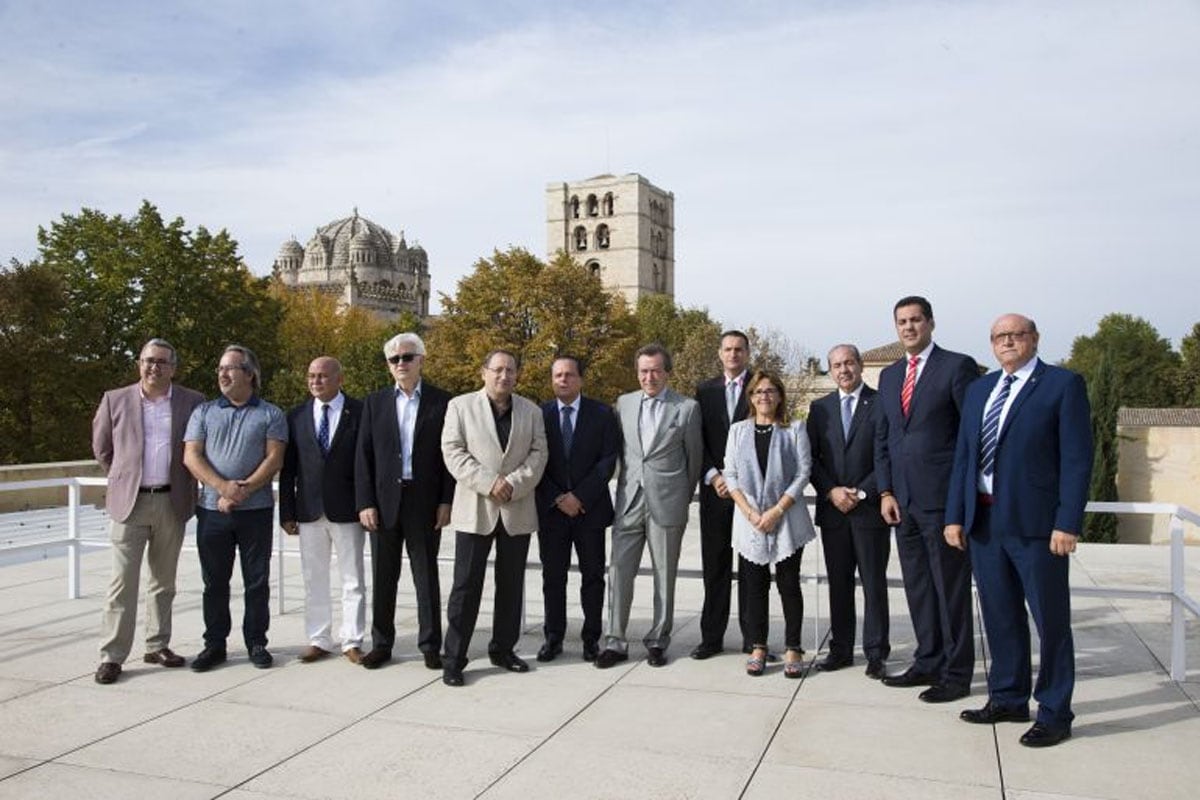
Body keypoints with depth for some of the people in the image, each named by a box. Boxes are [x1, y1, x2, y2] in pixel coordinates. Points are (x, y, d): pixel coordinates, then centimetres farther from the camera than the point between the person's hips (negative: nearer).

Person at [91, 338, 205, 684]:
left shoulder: (192, 402, 2)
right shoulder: (115, 400, 2)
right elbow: (101, 448, 13)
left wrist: (186, 486, 9)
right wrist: (122, 478, 13)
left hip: (172, 503, 1)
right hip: (129, 501, -1)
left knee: (164, 580, 11)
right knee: (123, 581, -3)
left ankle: (157, 646, 21)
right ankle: (112, 655, 3)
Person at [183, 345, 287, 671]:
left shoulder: (270, 414, 5)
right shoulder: (204, 412, 11)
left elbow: (274, 459, -5)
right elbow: (191, 456, 1)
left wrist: (243, 491, -16)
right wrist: (223, 487, -14)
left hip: (256, 509, -2)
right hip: (212, 509, 2)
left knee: (257, 580, 4)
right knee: (214, 580, 8)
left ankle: (256, 642, 16)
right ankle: (214, 644, 19)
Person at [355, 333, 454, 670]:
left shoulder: (441, 402, 1)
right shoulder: (375, 402, 7)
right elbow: (363, 455, 4)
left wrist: (447, 501, -7)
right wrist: (365, 502, -3)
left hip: (425, 502, -2)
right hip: (384, 501, 2)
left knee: (426, 576, 6)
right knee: (383, 577, 9)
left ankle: (430, 645, 15)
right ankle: (381, 644, 20)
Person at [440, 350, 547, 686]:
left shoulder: (531, 411, 11)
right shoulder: (460, 406, 2)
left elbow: (538, 453, 3)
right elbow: (453, 452, -6)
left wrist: (513, 483, -14)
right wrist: (489, 483, -16)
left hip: (518, 509, 3)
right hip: (475, 508, -3)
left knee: (511, 584, 10)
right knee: (466, 585, -2)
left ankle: (503, 650, 23)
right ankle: (454, 659, 5)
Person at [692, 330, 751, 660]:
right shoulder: (705, 391, 11)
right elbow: (699, 441, 7)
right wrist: (713, 477, -7)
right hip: (714, 488, 2)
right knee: (715, 564, 6)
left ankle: (752, 638, 12)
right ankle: (712, 636, 13)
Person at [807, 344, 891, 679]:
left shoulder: (881, 404, -2)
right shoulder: (819, 408, 9)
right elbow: (811, 458, 7)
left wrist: (861, 493, -11)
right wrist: (831, 491, -7)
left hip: (870, 508, -3)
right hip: (832, 509, 4)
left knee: (874, 583, 4)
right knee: (838, 583, 10)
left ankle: (875, 652, 13)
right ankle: (841, 649, 19)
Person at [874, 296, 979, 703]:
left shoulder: (957, 366, -4)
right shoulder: (889, 375, 15)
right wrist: (886, 492, 8)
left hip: (943, 497, -6)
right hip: (903, 500, 6)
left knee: (950, 588, 2)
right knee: (917, 587, 13)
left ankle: (956, 673, 12)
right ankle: (928, 663, 25)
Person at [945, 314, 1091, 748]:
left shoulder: (1063, 384, -2)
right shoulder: (979, 389, 15)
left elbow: (1077, 458, -8)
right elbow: (963, 456, 13)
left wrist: (1068, 523, -14)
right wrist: (955, 515, 8)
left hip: (1035, 522, -5)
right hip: (984, 520, 6)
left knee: (1050, 620, 4)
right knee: (1000, 616, 14)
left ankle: (1054, 713, 16)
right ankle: (1008, 699, 28)